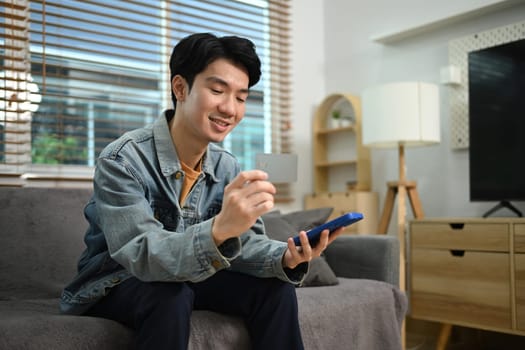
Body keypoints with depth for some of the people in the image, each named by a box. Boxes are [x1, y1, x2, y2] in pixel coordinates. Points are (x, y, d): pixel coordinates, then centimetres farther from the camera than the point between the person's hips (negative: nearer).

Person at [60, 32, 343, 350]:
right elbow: (143, 255, -36)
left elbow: (245, 242, -10)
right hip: (113, 287, -5)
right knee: (170, 295, -36)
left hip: (186, 281, 5)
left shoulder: (228, 168, -5)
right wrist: (219, 230, -55)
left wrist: (286, 257, -33)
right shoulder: (122, 160, -24)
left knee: (276, 288, -13)